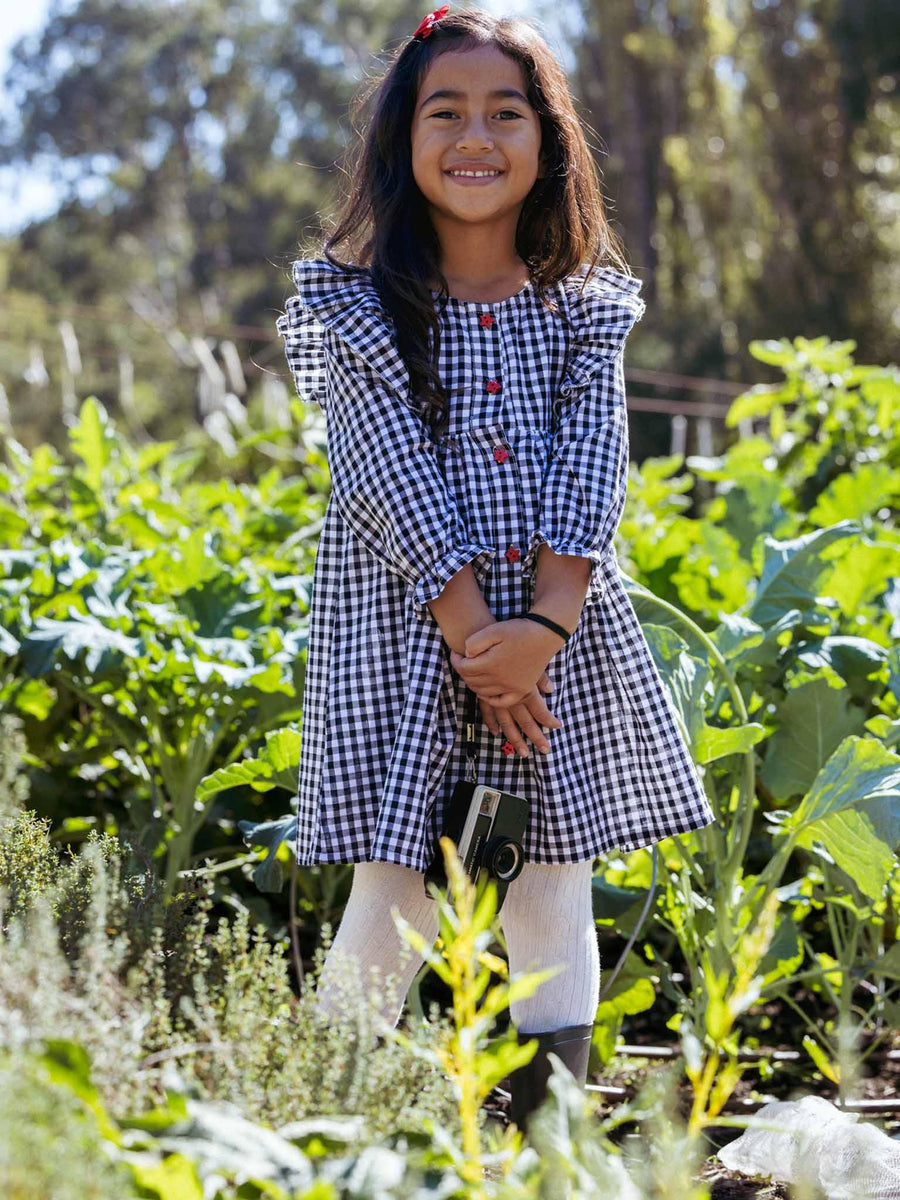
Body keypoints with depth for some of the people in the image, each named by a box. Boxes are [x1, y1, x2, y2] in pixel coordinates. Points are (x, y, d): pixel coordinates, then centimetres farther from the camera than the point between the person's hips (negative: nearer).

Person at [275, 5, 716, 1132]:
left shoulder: (586, 311, 10)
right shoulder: (356, 309, 1)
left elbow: (590, 475, -2)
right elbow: (401, 484, -9)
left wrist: (543, 629, -17)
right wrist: (477, 638, -18)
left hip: (564, 645, 3)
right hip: (405, 636, -3)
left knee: (554, 909, 4)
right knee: (395, 906, -5)